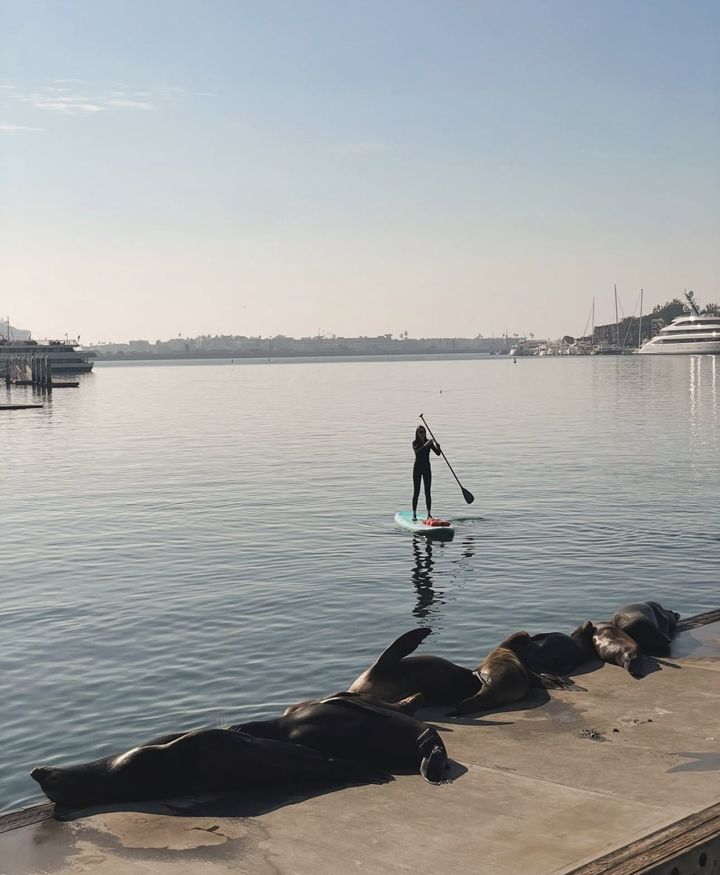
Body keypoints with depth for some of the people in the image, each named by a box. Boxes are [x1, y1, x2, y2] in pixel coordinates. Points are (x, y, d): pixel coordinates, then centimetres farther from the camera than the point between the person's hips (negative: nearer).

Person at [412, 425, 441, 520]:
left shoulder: (429, 443, 6)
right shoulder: (415, 443, -5)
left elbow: (438, 453, -3)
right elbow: (417, 451, -26)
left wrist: (438, 447, -23)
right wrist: (426, 445, -35)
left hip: (427, 468, 3)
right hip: (417, 468, -3)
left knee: (427, 492, 2)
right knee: (416, 492, -3)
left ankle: (429, 514, 3)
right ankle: (414, 514, 1)